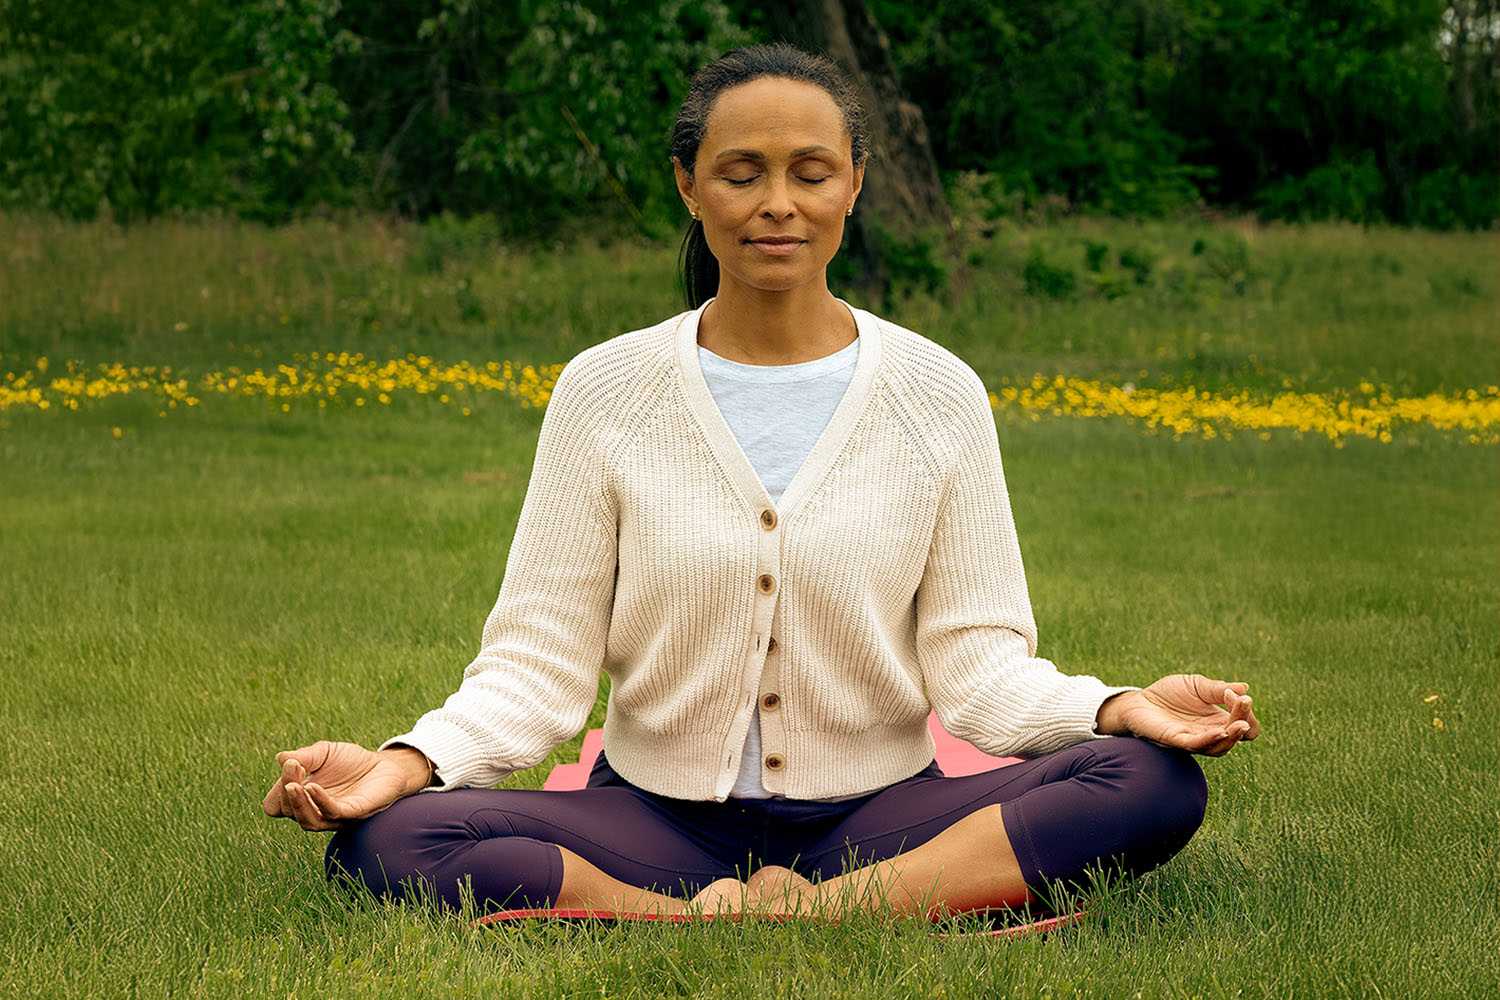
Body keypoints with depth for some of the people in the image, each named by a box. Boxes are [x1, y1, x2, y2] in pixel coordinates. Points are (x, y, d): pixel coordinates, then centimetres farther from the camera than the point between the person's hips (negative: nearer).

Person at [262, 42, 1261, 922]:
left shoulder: (940, 395, 1)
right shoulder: (604, 392, 1)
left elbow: (977, 664, -2)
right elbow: (538, 662, -2)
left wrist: (1120, 707, -22)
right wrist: (405, 762, -20)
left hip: (876, 818, 0)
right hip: (658, 822, 0)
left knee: (1159, 783, -25)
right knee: (384, 839, -28)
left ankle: (812, 908, -32)